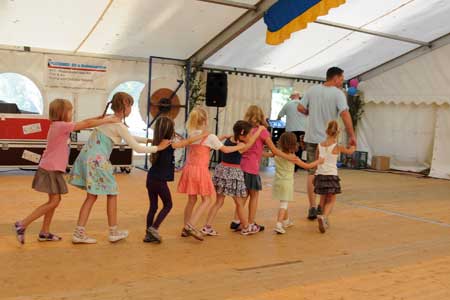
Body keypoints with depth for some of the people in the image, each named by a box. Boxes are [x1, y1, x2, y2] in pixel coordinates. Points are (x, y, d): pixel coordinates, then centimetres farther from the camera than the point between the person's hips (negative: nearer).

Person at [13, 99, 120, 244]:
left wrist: (100, 117, 7)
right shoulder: (61, 125, -16)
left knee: (55, 201, 13)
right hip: (50, 169, -10)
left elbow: (83, 122, 13)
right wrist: (107, 120, -9)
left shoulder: (58, 125, 12)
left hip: (52, 169, 10)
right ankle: (22, 224, -3)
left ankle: (44, 232, 19)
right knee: (54, 201, -6)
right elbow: (86, 124, -16)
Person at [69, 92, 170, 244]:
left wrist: (147, 139, 25)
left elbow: (129, 137, 27)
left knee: (92, 196, 12)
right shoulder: (119, 126, -13)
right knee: (112, 194, 8)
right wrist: (158, 147, 0)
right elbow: (137, 148, -10)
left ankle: (79, 233, 11)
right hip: (97, 161, -8)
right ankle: (113, 232, 18)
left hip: (88, 157, 8)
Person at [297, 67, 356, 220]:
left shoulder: (312, 89, 4)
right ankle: (322, 207, 19)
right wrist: (352, 135, -15)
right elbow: (345, 114, -18)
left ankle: (312, 208, 4)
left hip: (312, 138, 3)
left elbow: (301, 108, 3)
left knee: (312, 173, 7)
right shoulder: (338, 93, -8)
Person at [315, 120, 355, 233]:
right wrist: (352, 147, 34)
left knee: (323, 199, 19)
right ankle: (324, 216, -20)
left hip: (320, 174, 4)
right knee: (331, 200, 5)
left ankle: (324, 221, 26)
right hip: (331, 175, -3)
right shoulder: (338, 147, -6)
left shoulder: (320, 145, 2)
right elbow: (350, 151, 13)